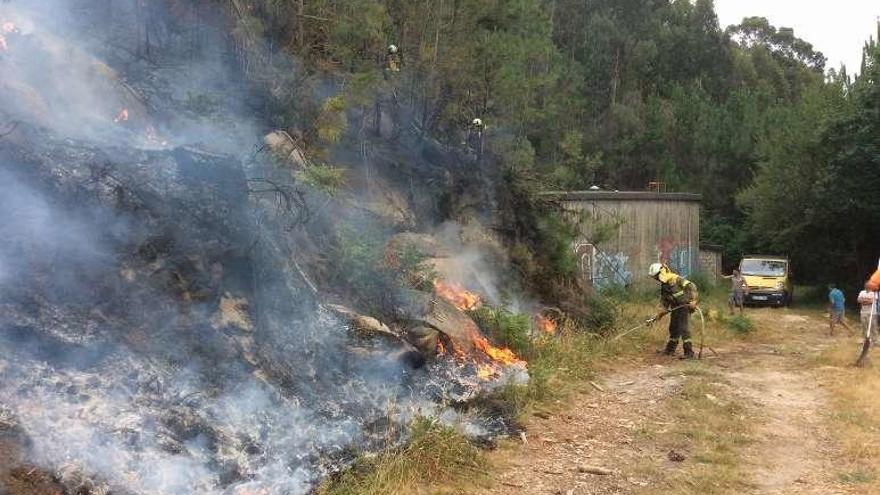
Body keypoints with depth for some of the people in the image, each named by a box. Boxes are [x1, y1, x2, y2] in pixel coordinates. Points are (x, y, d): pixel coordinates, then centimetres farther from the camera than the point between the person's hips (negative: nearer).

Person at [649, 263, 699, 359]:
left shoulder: (676, 279, -19)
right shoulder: (664, 285, 8)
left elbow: (691, 286, -25)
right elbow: (664, 299, 14)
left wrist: (693, 300, -33)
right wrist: (664, 310, 2)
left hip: (685, 306, -9)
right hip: (675, 308, 9)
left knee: (683, 328, -14)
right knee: (673, 328, 17)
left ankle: (689, 353, -10)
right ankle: (670, 349, 30)